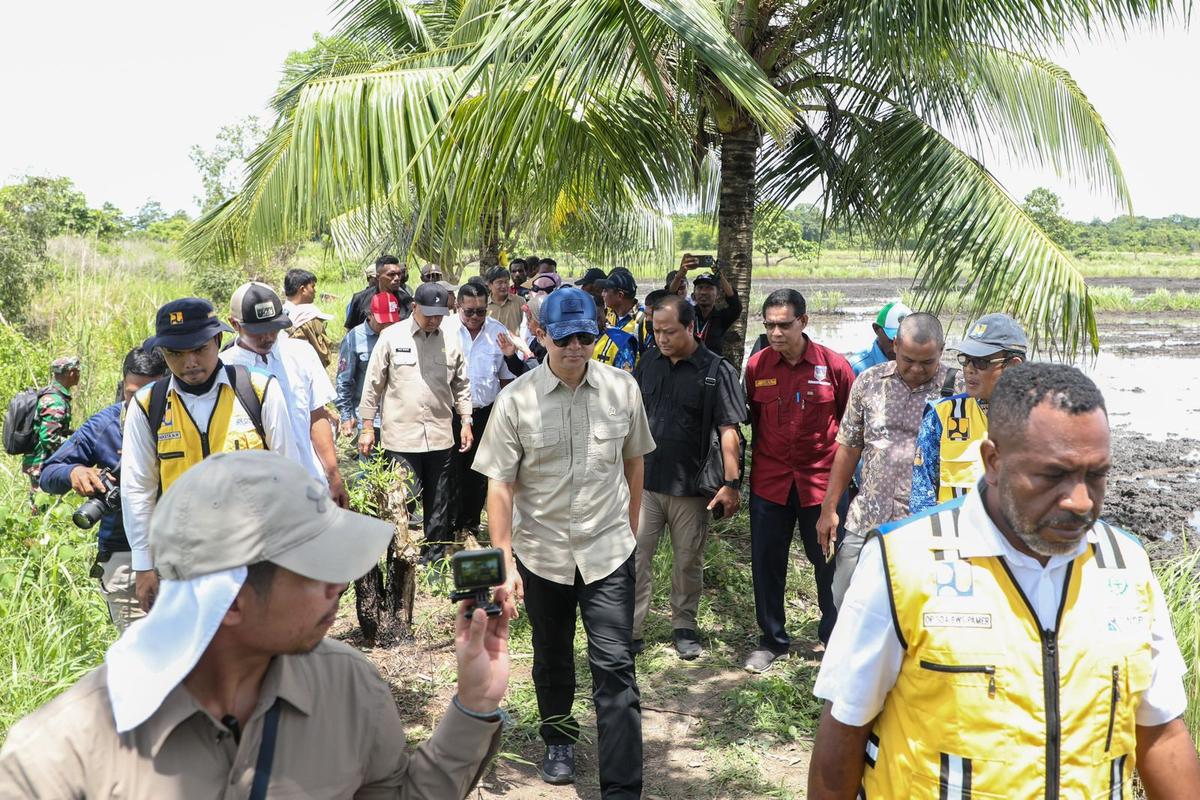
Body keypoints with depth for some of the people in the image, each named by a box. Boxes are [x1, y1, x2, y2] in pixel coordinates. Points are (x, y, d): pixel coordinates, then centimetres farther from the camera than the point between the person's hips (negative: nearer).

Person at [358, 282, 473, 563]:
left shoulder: (451, 341, 6)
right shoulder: (391, 337, -2)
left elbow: (461, 385, 16)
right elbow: (373, 384, 1)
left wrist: (466, 422, 11)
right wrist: (367, 428, 0)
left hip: (440, 437, 3)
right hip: (401, 437, -3)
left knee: (438, 505, 10)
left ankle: (435, 560, 22)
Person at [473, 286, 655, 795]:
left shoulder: (622, 389, -3)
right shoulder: (517, 399, -9)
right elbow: (500, 485, -7)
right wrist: (505, 564, -11)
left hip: (608, 550, 0)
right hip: (540, 552, 1)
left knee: (614, 666, -4)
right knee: (551, 658, 20)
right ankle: (558, 739, 45)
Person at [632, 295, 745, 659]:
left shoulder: (717, 370, -9)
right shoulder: (649, 362, 5)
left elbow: (729, 430, -12)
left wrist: (732, 483, -17)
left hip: (690, 488, -3)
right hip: (644, 481, 3)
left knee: (687, 562, 11)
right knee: (634, 558, 3)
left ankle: (684, 626, 29)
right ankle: (631, 631, 12)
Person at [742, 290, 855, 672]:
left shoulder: (833, 365, -8)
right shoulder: (756, 366, -2)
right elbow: (752, 420, 7)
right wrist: (750, 467, 5)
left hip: (822, 482, -2)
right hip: (769, 482, 2)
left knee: (829, 563, 10)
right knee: (766, 564, 10)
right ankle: (772, 640, 28)